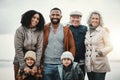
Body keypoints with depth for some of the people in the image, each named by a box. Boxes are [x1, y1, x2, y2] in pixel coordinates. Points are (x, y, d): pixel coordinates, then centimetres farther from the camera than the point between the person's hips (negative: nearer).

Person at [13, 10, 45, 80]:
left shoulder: (40, 31, -5)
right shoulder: (20, 30, -10)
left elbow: (39, 48, -7)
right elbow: (18, 49, -13)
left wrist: (36, 64, -14)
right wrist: (24, 66, -17)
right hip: (20, 60, -1)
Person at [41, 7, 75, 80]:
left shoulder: (66, 30, 3)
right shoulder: (45, 29, 3)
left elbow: (72, 47, 4)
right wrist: (40, 62, -2)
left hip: (61, 65, 0)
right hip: (47, 65, 0)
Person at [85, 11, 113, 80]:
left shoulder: (103, 31, -2)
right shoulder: (87, 32, 12)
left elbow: (109, 47, -4)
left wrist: (101, 52, -18)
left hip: (100, 65, -5)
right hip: (89, 65, 5)